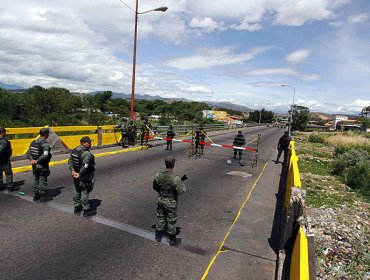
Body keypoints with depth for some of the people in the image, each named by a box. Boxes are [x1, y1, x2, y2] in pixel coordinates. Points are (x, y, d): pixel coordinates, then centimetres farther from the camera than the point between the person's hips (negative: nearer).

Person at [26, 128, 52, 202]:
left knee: (36, 180, 18)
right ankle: (43, 197, 12)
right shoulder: (45, 143, -19)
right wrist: (37, 161, -22)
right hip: (42, 166, -8)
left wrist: (32, 160, -11)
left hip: (35, 166, 8)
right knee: (42, 181, 3)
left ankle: (36, 196, 29)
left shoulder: (34, 142, 6)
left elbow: (28, 153, 3)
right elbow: (45, 155, -30)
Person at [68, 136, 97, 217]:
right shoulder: (86, 153, -24)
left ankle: (77, 207, 35)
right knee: (85, 192, 1)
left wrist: (72, 171, -6)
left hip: (76, 174, 9)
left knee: (77, 191, 20)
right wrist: (79, 174, -21)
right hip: (84, 177, -9)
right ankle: (86, 211, 11)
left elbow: (70, 162, 2)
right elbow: (85, 166, -30)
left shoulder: (74, 150, 5)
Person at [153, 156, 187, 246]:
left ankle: (158, 236, 40)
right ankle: (172, 240, 31)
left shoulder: (158, 175, -14)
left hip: (161, 200, 4)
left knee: (160, 217, 23)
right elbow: (181, 191, -20)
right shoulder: (175, 178, -30)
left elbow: (155, 187, 0)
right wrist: (181, 182, -5)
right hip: (171, 203, -4)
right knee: (171, 220, 13)